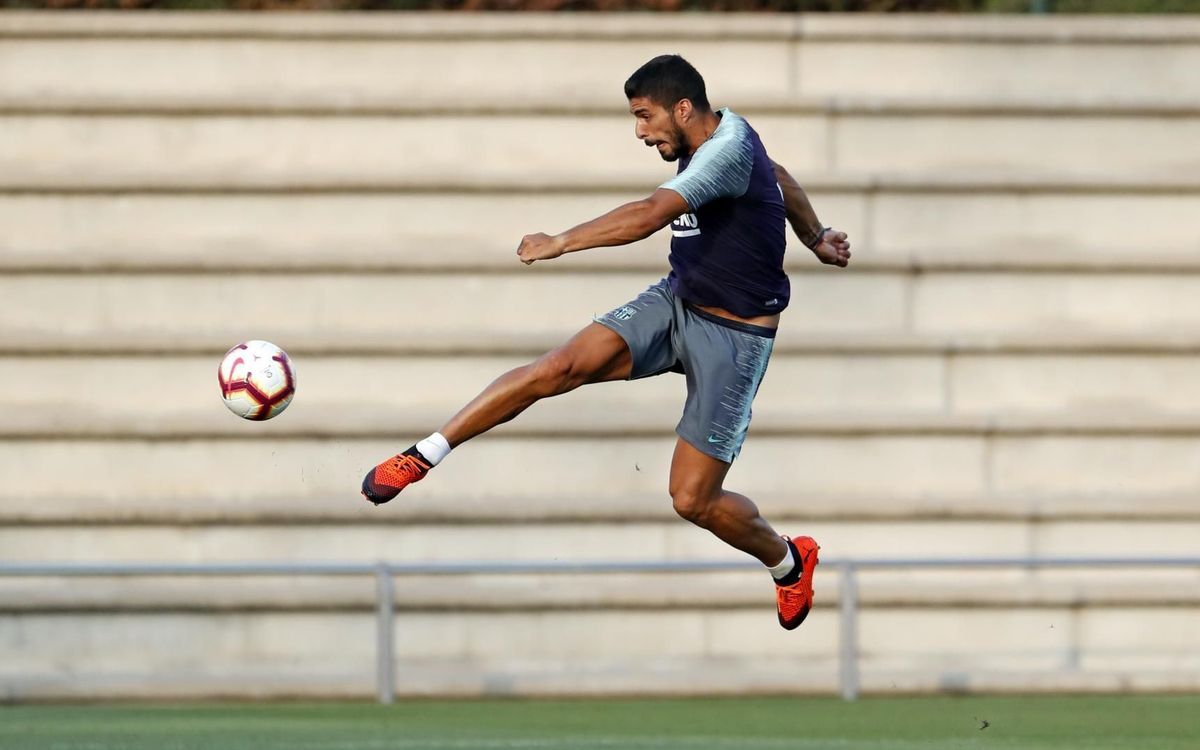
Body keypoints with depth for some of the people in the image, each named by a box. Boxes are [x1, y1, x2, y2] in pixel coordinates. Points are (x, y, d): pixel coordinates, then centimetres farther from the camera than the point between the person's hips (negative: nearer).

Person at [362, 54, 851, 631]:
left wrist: (562, 243, -41)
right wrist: (816, 238, 37)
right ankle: (422, 456, -17)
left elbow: (650, 215, -39)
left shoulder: (729, 148, -26)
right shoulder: (706, 145, 3)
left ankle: (788, 562, 25)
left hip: (734, 337, -8)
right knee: (564, 366, -17)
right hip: (676, 302, 8)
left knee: (692, 499, -5)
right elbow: (780, 179, 23)